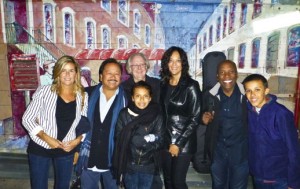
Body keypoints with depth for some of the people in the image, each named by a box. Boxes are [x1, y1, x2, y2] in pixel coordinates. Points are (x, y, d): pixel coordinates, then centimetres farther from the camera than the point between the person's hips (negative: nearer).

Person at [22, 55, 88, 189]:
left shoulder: (83, 96, -3)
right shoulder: (44, 91, -10)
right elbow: (27, 119, -8)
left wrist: (77, 140, -10)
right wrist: (46, 138, -18)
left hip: (67, 150, 2)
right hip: (40, 148, -2)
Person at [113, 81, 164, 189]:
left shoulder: (156, 116, -6)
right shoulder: (124, 114, -6)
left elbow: (159, 142, -8)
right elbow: (119, 139, -8)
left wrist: (135, 139, -18)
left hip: (148, 166, 0)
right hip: (128, 165, 0)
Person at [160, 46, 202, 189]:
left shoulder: (191, 86, -10)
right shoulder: (164, 84, 6)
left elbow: (195, 119, -12)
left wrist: (178, 143, -13)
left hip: (184, 143, -5)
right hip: (166, 140, 5)